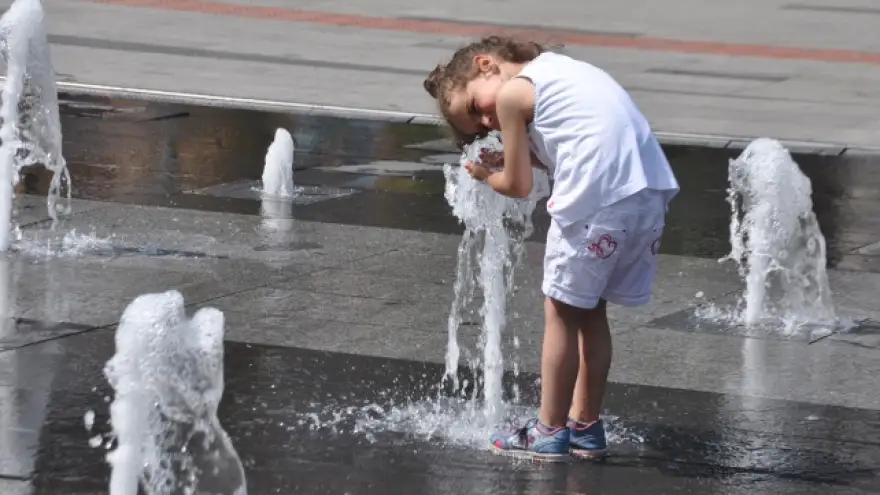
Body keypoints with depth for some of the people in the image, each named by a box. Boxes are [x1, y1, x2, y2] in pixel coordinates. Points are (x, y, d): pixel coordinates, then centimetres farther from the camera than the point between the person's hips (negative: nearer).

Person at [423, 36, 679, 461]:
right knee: (589, 311, 20)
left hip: (598, 201, -8)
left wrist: (486, 175, 26)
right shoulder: (561, 69, 26)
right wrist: (515, 157, 25)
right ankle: (585, 426, 28)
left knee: (562, 311, 8)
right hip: (653, 192, 8)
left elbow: (519, 186, 6)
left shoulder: (511, 92, 2)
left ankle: (549, 432, 14)